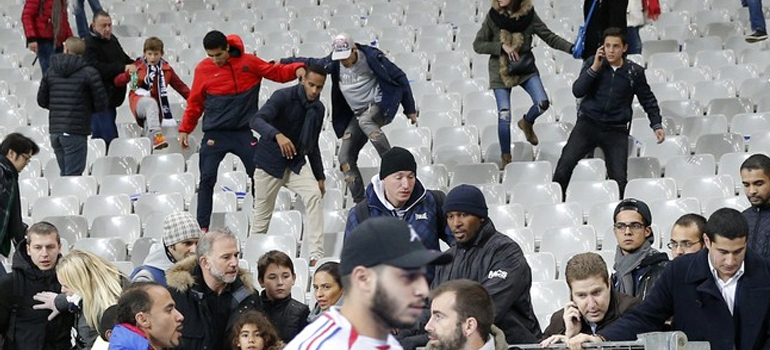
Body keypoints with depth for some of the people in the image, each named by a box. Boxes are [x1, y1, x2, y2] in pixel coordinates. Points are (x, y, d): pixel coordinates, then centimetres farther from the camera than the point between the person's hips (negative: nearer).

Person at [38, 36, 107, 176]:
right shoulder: (89, 73, -6)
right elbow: (101, 104, -7)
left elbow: (42, 101, 13)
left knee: (64, 173, 16)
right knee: (73, 175, -4)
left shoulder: (50, 72, 8)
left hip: (55, 130, 5)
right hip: (76, 132, -5)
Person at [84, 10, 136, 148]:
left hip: (112, 97, 9)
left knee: (99, 135, 16)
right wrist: (123, 68, -29)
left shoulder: (112, 40, 14)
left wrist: (133, 65, 7)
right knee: (110, 137, -13)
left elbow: (123, 58, 28)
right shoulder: (89, 44, -14)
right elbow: (98, 68, -27)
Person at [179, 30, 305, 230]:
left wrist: (296, 69, -13)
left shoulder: (248, 62, -1)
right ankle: (202, 227, -1)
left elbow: (277, 72, 5)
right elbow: (195, 102, 7)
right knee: (207, 180, -5)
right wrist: (185, 129, 8)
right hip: (215, 134, -1)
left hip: (244, 131, 1)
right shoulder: (203, 69, -1)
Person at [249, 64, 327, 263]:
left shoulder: (318, 109, 5)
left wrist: (320, 177, 14)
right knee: (262, 213, 2)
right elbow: (257, 121, -30)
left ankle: (316, 254, -24)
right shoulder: (284, 97, -15)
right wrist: (278, 136, -48)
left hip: (297, 162, 4)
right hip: (270, 161, -4)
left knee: (315, 196, -19)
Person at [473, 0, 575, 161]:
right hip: (501, 71, -1)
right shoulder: (493, 17, -9)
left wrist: (572, 48, -20)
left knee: (543, 103, -13)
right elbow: (478, 45, -6)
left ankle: (527, 123, 24)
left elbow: (549, 37, -7)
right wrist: (502, 47, -19)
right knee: (504, 116, -5)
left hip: (526, 68, 1)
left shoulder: (529, 15, -8)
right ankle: (506, 158, 12)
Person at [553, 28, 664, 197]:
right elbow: (577, 91, -6)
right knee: (566, 162, -18)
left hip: (616, 130, 0)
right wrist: (595, 68, -13)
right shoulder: (592, 64, 3)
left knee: (619, 179, -7)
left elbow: (647, 99, 16)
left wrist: (657, 125, 8)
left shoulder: (634, 72, 3)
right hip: (588, 123, 0)